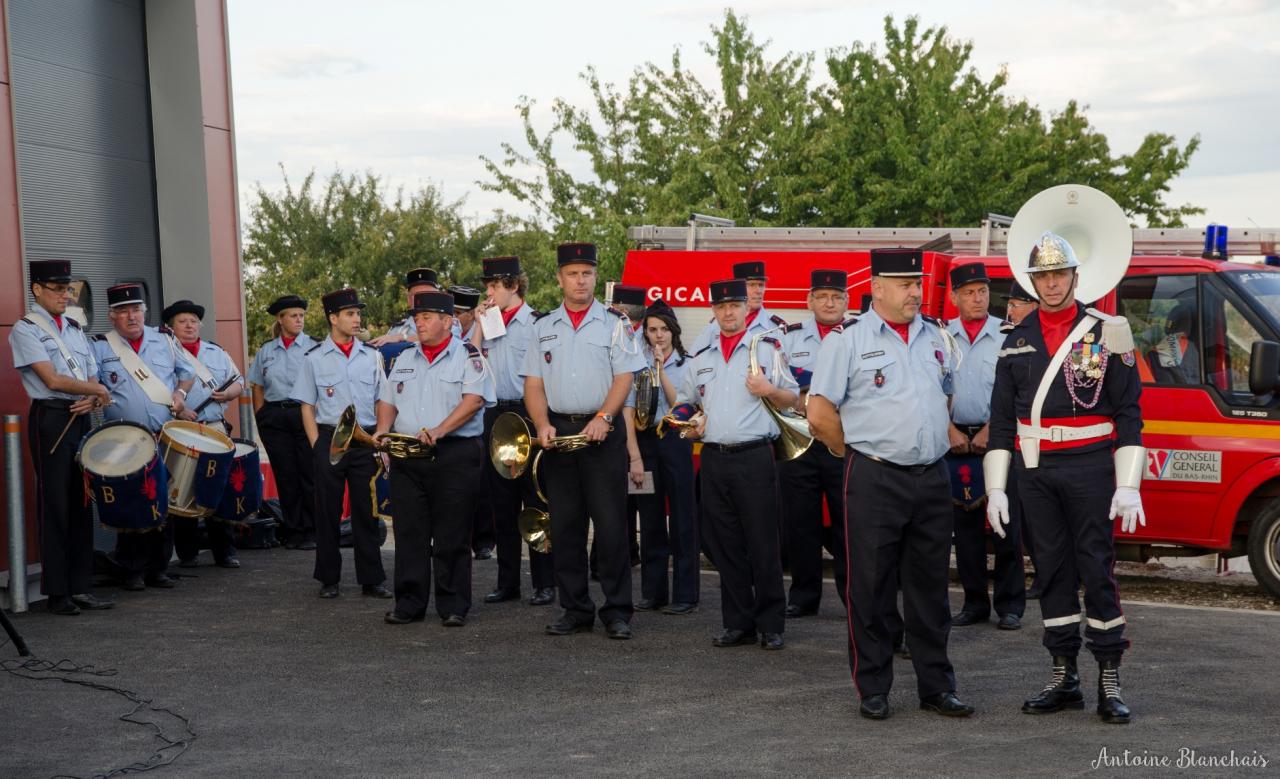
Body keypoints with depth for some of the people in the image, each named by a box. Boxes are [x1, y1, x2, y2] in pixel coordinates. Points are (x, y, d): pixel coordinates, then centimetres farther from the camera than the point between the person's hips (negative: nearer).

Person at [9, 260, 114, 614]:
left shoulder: (75, 329, 18)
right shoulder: (26, 330, -4)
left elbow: (92, 376, 14)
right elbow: (53, 380, -13)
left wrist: (91, 399, -8)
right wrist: (98, 391, -5)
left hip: (81, 419, 7)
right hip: (50, 419, -7)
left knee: (82, 504, 6)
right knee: (54, 506, -4)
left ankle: (82, 587, 10)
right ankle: (57, 593, 1)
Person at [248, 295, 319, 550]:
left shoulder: (313, 347, 2)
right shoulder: (266, 351, 11)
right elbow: (257, 387, 15)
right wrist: (261, 419, 7)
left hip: (305, 414, -3)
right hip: (275, 418, 3)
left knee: (309, 474, -4)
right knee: (285, 475, 5)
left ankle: (311, 531, 4)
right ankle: (293, 531, 13)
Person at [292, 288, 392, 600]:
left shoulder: (372, 355, 8)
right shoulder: (314, 358, 2)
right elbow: (307, 407, 3)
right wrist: (317, 446, -6)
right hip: (329, 438, -1)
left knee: (366, 510, 4)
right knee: (328, 510, 5)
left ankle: (372, 578, 11)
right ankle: (328, 579, 15)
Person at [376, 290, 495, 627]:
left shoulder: (468, 356, -1)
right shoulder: (404, 360, 18)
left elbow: (474, 399, -13)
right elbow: (388, 401, 20)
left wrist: (440, 430, -23)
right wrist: (383, 430, 0)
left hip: (456, 455, -5)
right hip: (407, 458, 5)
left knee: (452, 536, -2)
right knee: (409, 533, 4)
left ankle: (453, 605, 6)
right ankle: (409, 603, 11)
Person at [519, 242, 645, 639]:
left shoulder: (614, 323, 3)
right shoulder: (543, 327, 12)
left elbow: (624, 377, -4)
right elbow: (533, 383, 8)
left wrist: (603, 418, -18)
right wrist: (543, 425, -7)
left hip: (602, 431, -3)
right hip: (558, 433, 3)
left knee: (610, 524, -4)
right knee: (565, 526, 6)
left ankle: (617, 611, 2)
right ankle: (575, 610, 14)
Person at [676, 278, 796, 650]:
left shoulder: (768, 349, 4)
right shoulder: (700, 359, 16)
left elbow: (793, 399, 5)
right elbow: (683, 402, 26)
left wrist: (769, 390, -14)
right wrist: (689, 423, 6)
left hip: (755, 456, -4)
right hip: (714, 458, 4)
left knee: (763, 545, -4)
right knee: (725, 545, 6)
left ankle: (771, 625, 4)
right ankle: (738, 623, 13)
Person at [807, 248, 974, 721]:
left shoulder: (936, 337, 12)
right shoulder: (848, 339, -4)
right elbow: (820, 414, -6)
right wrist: (862, 451, 3)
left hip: (932, 479, 5)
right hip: (875, 481, -4)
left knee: (930, 587, 9)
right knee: (870, 588, 1)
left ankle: (936, 687, 17)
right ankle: (872, 690, 10)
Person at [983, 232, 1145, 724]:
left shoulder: (1105, 332, -1)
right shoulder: (1016, 342, 9)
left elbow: (1128, 411, -3)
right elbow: (1001, 420, 10)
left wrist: (1128, 487, -10)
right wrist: (995, 489, 5)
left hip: (1089, 466, -3)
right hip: (1035, 470, 4)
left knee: (1097, 570, -2)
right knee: (1052, 571, 7)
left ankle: (1109, 682, 5)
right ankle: (1064, 678, 14)